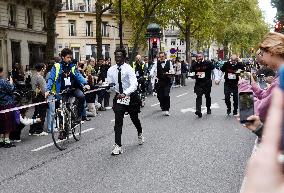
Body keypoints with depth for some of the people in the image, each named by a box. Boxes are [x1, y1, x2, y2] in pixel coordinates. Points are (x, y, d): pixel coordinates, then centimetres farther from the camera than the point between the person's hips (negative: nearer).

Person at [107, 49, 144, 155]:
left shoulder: (128, 69, -16)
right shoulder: (111, 70, -1)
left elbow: (134, 85, -27)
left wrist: (125, 94, -41)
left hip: (131, 96, -2)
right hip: (118, 96, 3)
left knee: (134, 118, 16)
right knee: (118, 121, -10)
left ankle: (140, 133, 48)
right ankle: (118, 146, -10)